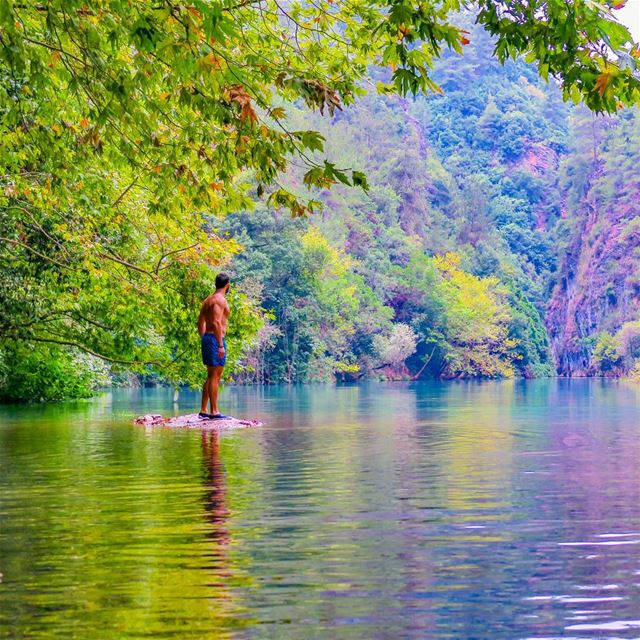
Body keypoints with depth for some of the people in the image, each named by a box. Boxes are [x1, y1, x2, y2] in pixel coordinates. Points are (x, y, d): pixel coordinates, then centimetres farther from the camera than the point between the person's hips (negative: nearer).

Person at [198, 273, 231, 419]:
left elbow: (200, 322, 20)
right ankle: (214, 412, -8)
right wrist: (220, 345, -22)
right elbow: (216, 323, -21)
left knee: (211, 376, 15)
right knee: (215, 376, -8)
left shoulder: (208, 300, 17)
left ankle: (203, 410, 16)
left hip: (207, 338, 10)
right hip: (215, 339, -10)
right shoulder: (220, 300, -12)